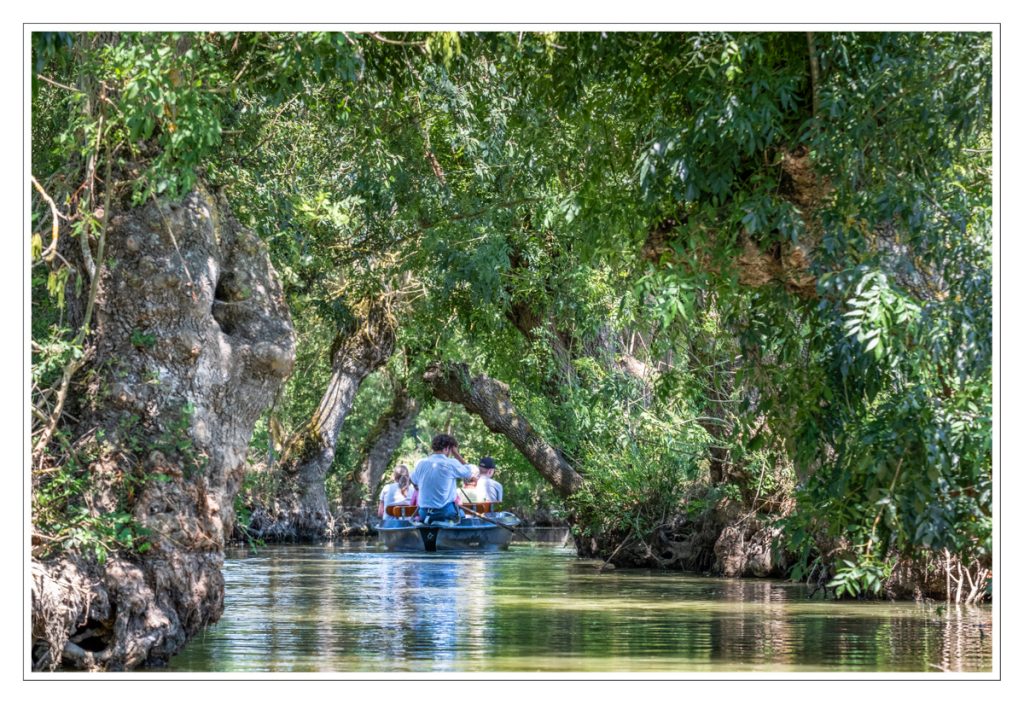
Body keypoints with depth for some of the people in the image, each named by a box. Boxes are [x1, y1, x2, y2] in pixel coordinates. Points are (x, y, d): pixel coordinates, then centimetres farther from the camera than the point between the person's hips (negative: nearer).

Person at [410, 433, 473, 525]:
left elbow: (414, 482, 16)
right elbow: (469, 473, 5)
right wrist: (456, 454, 7)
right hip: (445, 512, -5)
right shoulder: (451, 464, -11)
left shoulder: (421, 464, 1)